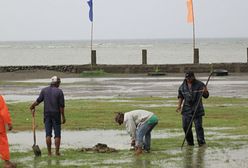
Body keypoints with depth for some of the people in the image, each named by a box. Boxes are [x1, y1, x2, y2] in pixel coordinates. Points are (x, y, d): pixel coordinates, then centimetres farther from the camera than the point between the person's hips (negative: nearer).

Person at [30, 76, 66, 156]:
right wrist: (63, 117, -3)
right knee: (57, 134, 4)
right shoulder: (59, 91, -7)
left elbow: (38, 101, 4)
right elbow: (61, 106, -8)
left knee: (48, 134, 4)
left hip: (47, 114, 3)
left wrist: (32, 107, 23)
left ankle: (49, 152, 3)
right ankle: (57, 151, 1)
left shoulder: (44, 90, 1)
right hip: (56, 114, -3)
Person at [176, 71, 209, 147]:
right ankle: (190, 142, 17)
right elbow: (180, 96, 18)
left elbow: (206, 96, 0)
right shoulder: (183, 86, 7)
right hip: (186, 110, 4)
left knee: (198, 126, -9)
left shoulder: (199, 84, -3)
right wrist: (179, 105, 4)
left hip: (197, 110, -4)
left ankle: (201, 142, -5)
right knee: (186, 126, 3)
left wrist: (205, 92, -23)